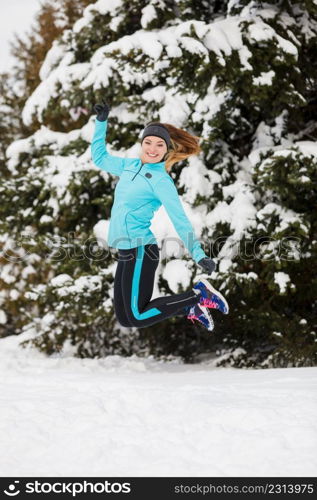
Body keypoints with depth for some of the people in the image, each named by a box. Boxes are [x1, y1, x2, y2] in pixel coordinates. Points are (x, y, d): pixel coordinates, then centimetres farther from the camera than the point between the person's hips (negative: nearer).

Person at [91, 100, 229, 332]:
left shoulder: (161, 181, -11)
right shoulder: (130, 165, 9)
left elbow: (180, 219, -15)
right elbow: (100, 158, 25)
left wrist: (198, 255, -25)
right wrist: (101, 122, 16)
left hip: (140, 252, -8)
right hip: (126, 252, 8)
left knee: (137, 318, -7)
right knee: (125, 319, 11)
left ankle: (199, 295, 3)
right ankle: (190, 308, 20)